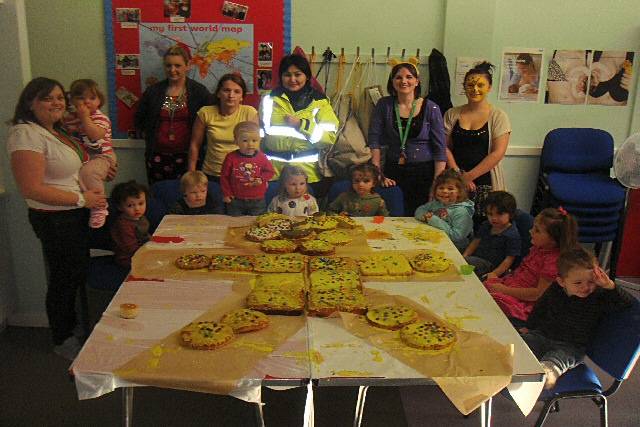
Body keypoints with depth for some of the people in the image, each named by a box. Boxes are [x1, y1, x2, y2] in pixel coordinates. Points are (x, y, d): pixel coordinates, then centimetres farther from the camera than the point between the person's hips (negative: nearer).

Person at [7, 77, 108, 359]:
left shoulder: (56, 131, 8)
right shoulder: (26, 135, -21)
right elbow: (32, 189, -27)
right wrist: (82, 199, -22)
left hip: (75, 216, 9)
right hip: (55, 220, -9)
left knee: (78, 273, 23)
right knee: (64, 278, 6)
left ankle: (72, 324, 44)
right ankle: (62, 341, 26)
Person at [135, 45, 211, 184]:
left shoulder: (199, 92, 0)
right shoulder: (152, 92, 8)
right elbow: (139, 120, 19)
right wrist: (149, 137, 9)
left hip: (187, 156, -2)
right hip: (158, 157, 3)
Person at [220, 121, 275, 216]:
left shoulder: (262, 157, -5)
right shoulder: (231, 158, -8)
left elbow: (269, 171, 6)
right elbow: (224, 176, 0)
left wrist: (261, 179, -13)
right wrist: (226, 193, 0)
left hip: (257, 200, 1)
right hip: (236, 200, 0)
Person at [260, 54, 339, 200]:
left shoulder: (319, 102, 3)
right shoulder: (270, 99, 9)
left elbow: (330, 137, -7)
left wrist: (301, 124, -14)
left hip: (310, 174, -1)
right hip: (274, 172, 1)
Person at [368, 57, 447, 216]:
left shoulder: (430, 108, -3)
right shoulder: (384, 105, 1)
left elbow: (440, 149, -4)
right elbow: (374, 140, -1)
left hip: (424, 172, -1)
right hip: (393, 172, 1)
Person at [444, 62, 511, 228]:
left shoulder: (498, 117, 1)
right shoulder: (452, 114, 9)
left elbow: (497, 153, -7)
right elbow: (445, 147, 4)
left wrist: (469, 176, -10)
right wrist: (458, 175, -9)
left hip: (484, 183, -2)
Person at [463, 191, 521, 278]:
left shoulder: (512, 235, -13)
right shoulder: (485, 226, 12)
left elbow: (509, 259, -14)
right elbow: (476, 241, 19)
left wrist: (494, 274, -22)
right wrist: (464, 256, 5)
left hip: (491, 266, -7)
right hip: (475, 259, 8)